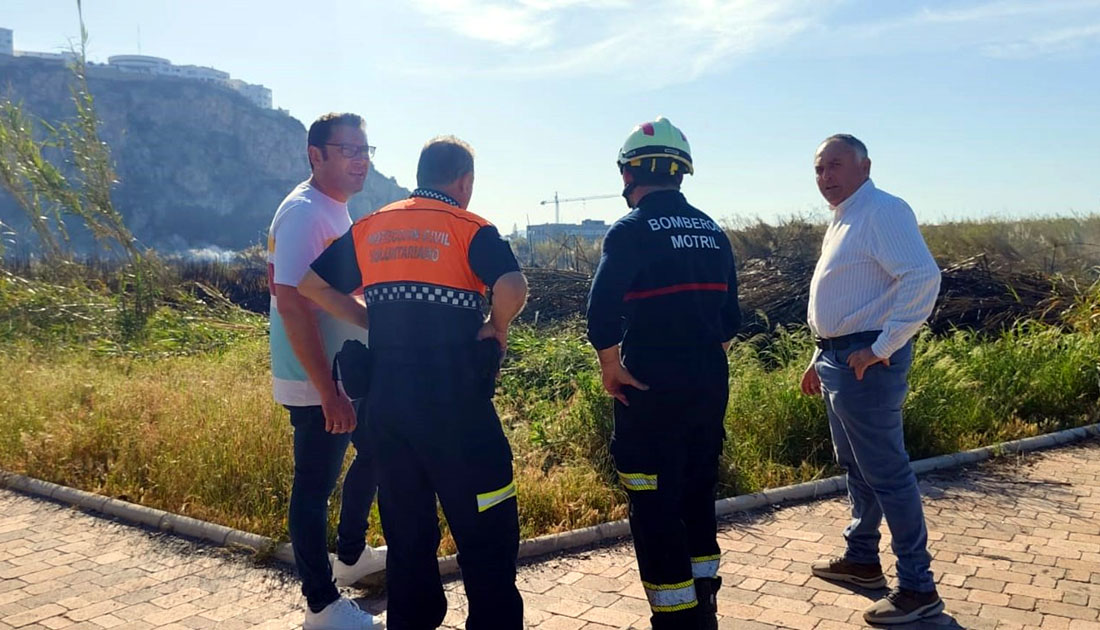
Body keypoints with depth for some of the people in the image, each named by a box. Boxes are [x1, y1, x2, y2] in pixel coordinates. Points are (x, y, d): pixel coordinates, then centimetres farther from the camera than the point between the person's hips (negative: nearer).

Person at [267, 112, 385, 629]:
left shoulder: (336, 210, 11)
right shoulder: (304, 213, -19)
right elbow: (292, 303, -26)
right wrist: (328, 393, -27)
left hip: (349, 374, 10)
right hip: (317, 385, -10)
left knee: (375, 453, 22)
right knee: (315, 486, 2)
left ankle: (351, 555, 41)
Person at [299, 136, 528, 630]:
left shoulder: (369, 229, 9)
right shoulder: (471, 229, -6)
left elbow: (312, 283, 10)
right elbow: (512, 288, -22)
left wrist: (371, 323, 11)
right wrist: (497, 327, -3)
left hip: (387, 401, 5)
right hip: (455, 404, -5)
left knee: (406, 530, 18)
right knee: (485, 533, 4)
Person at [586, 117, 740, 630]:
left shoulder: (631, 231, -11)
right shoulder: (713, 232, 9)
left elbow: (602, 314, -21)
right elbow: (730, 317, 11)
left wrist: (612, 370, -8)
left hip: (652, 393, -7)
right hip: (710, 390, 7)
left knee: (655, 511, 4)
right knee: (698, 498, 20)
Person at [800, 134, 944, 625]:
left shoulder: (883, 212, -14)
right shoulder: (841, 220, 17)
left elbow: (923, 277, -26)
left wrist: (881, 348, -25)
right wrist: (821, 357, 23)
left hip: (867, 361, -10)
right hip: (838, 358, 10)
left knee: (886, 473, -4)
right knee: (855, 467, 19)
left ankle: (918, 588, 7)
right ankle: (861, 559, 34)